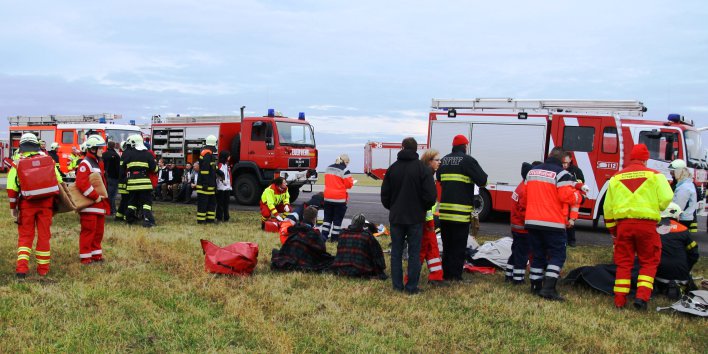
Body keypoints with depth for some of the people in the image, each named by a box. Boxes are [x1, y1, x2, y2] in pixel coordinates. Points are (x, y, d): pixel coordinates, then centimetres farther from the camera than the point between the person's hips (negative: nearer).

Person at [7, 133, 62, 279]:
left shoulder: (17, 164, -1)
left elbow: (12, 189, -4)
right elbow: (59, 182, 4)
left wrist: (13, 208, 4)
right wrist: (56, 202, 15)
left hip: (26, 204, -1)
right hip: (46, 204, 1)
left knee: (25, 236, 8)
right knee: (44, 236, 9)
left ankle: (21, 269, -4)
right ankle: (43, 269, 15)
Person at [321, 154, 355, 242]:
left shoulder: (328, 168, 9)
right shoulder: (344, 170, -14)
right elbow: (349, 185, -10)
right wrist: (351, 180, 9)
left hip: (328, 197, 6)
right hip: (339, 198, -6)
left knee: (327, 217, 15)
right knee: (338, 219, 4)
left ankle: (324, 235, 10)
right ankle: (335, 237, 6)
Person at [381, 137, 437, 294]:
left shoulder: (393, 168, 1)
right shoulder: (423, 168, -9)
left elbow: (385, 194, 5)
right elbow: (430, 194, -12)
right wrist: (424, 208, 7)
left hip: (396, 217, 3)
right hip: (415, 218, -2)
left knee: (396, 252, 10)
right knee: (414, 253, 4)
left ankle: (397, 285, 12)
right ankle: (412, 287, 4)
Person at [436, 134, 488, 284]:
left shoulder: (444, 160, 12)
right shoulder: (468, 160, -8)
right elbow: (483, 180, -10)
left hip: (444, 209, 6)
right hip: (461, 211, -6)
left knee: (447, 244, 15)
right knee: (459, 246, 2)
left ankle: (446, 273, 19)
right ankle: (455, 275, 2)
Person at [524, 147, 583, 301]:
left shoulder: (532, 172, 13)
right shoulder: (561, 174, -9)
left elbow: (525, 195, 18)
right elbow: (567, 196, -17)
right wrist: (578, 195, 3)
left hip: (532, 221, 6)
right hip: (553, 222, -6)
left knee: (538, 254, 15)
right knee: (557, 255, 1)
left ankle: (536, 286, 17)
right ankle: (549, 288, -10)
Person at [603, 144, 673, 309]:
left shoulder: (616, 178, 12)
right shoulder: (655, 175, 3)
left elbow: (607, 207, 12)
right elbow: (666, 198, -8)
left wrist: (612, 230, 22)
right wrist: (655, 208, 14)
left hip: (623, 223, 3)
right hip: (647, 223, -2)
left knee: (623, 263, 10)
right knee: (649, 262, 10)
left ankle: (619, 300, 10)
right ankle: (642, 296, -3)